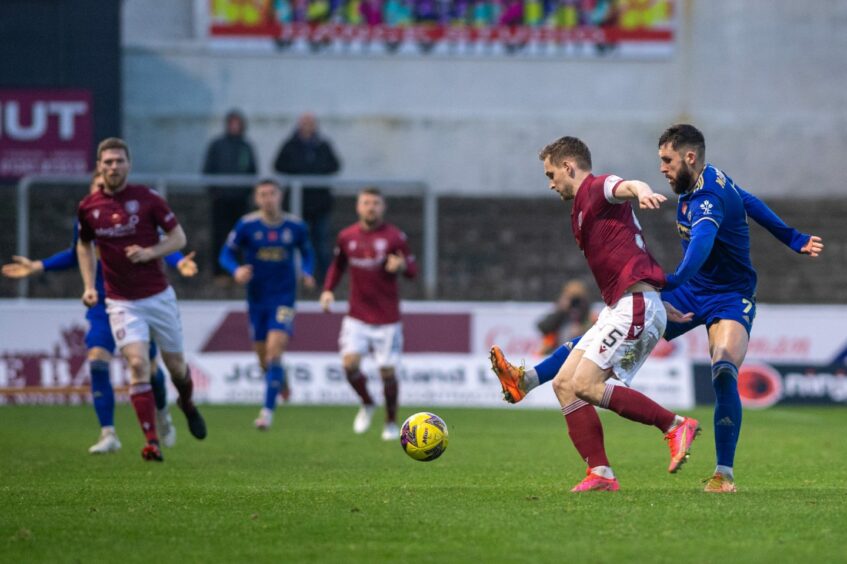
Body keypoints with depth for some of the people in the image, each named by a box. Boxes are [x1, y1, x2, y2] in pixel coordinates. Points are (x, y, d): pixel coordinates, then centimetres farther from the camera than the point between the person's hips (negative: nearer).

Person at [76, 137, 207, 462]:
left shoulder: (147, 198, -8)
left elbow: (178, 238, -3)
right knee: (138, 365, -17)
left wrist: (149, 252, -20)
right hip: (121, 302, 0)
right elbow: (84, 245, 16)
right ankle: (151, 442, -16)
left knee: (175, 364, 11)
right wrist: (89, 286, 4)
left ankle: (187, 404, 47)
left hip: (159, 296, 0)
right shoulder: (88, 207, -2)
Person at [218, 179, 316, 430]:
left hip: (284, 297, -2)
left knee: (274, 351, -17)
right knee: (263, 357, 8)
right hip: (257, 296, 2)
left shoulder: (296, 226, -2)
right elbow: (226, 253, -1)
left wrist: (307, 273, -5)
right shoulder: (247, 225, -5)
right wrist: (236, 270, -21)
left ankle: (268, 409, -15)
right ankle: (280, 380, 43)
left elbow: (306, 252, 14)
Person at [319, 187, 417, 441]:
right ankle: (366, 405, 14)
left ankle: (391, 423, 19)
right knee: (349, 363, -14)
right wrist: (328, 290, 4)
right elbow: (337, 265, 19)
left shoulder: (395, 237, -5)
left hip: (387, 319, -2)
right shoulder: (346, 237, 3)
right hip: (357, 315, 2)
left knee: (387, 371, -1)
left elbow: (413, 270, -1)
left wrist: (402, 266, -24)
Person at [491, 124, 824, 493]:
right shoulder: (713, 180, 2)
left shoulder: (708, 197, -27)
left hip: (729, 298, -9)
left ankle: (724, 474, -18)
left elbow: (702, 240, -47)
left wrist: (676, 279, -64)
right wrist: (793, 239, 28)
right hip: (689, 294, 9)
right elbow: (748, 202, 18)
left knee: (724, 372, -31)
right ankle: (526, 381, -10)